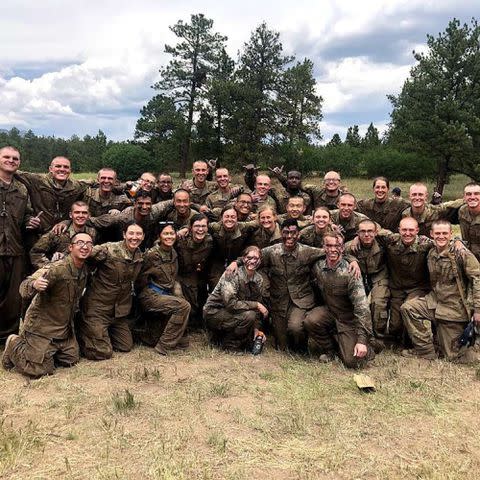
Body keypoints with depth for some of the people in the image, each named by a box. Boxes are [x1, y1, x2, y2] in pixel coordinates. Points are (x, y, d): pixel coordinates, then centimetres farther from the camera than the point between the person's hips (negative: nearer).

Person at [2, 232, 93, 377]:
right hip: (41, 326, -7)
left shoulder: (84, 270, -1)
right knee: (40, 370, -9)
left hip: (64, 328, 8)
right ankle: (15, 344, 17)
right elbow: (24, 288, -30)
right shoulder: (57, 269, -25)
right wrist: (34, 285, -50)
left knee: (71, 360, 11)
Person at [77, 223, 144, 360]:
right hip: (98, 308, -7)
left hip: (119, 310, 7)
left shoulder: (140, 256, 2)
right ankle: (81, 332, 20)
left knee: (126, 346, 14)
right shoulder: (108, 250, -20)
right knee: (103, 353, -5)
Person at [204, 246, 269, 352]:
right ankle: (228, 342, -8)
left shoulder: (260, 280, 0)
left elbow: (260, 304, 1)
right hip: (214, 312, -7)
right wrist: (256, 305, -26)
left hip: (232, 314, 7)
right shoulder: (232, 274, -21)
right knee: (249, 315, -29)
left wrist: (257, 328, -12)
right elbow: (230, 303, -30)